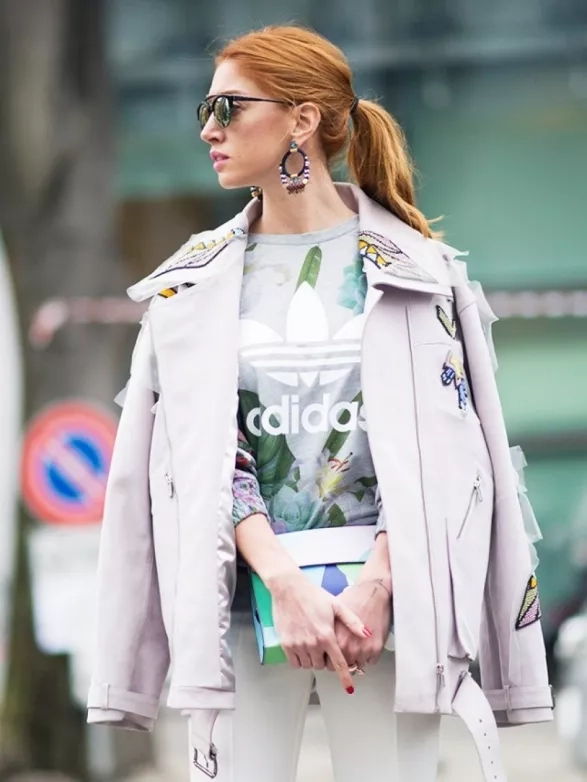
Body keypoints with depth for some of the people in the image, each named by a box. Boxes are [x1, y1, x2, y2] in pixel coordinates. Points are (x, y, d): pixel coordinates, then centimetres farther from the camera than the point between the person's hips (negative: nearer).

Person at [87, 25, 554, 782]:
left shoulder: (414, 267, 5)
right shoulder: (195, 281, 10)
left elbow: (438, 449, 0)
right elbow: (203, 451, 1)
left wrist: (377, 584, -14)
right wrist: (288, 582, -13)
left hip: (384, 591, -1)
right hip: (245, 595, 1)